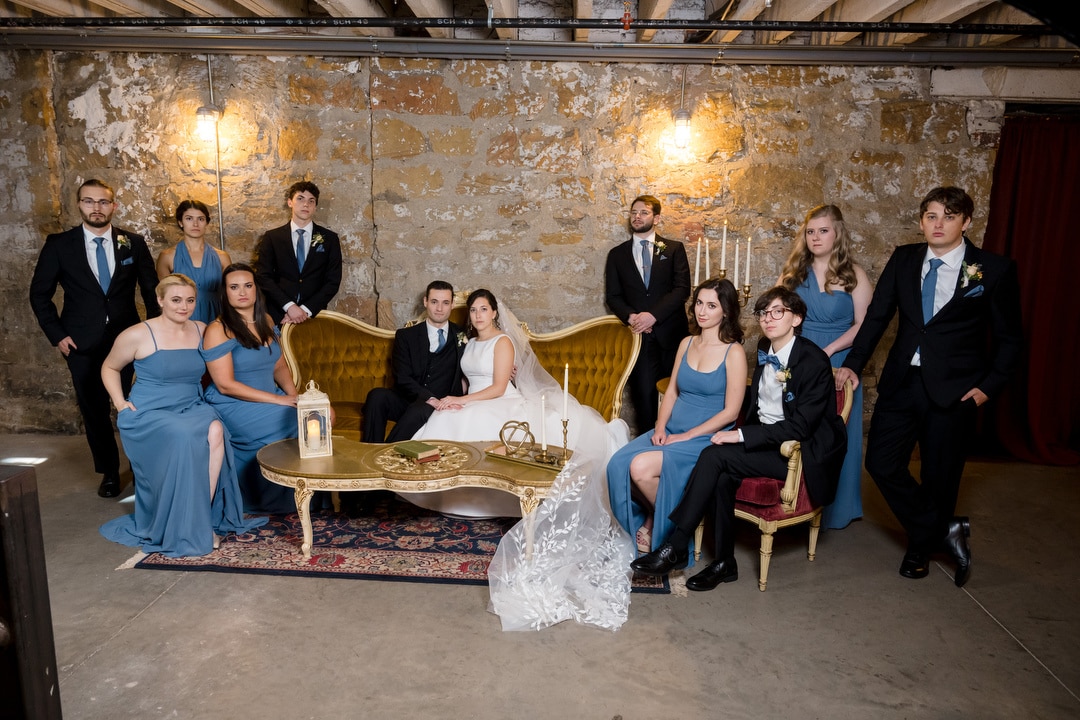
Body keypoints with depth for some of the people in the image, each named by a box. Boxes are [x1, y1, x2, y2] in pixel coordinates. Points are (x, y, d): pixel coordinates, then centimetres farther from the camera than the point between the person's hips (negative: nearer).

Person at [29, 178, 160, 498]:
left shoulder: (133, 243, 0)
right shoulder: (59, 244, -2)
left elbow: (152, 290, 7)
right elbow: (40, 294, 5)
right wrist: (57, 335, -2)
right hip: (82, 343, 0)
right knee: (94, 410, 8)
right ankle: (109, 472, 24)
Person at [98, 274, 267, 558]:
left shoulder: (201, 331, 7)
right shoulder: (137, 335, -4)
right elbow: (109, 368, 12)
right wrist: (120, 403, 0)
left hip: (192, 409, 4)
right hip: (148, 415, -3)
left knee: (215, 431, -31)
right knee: (185, 437, -35)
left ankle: (203, 516, -22)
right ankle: (182, 529, -18)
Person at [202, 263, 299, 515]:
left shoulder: (266, 322, 9)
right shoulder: (218, 330, -12)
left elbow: (279, 365, 14)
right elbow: (226, 385, -17)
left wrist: (292, 392, -8)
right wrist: (278, 399, -21)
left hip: (271, 399, 7)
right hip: (235, 407, -6)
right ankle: (283, 501, -1)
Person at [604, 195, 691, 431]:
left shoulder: (674, 249, 10)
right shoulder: (617, 254, 14)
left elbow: (682, 289, -2)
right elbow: (612, 296, 9)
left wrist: (653, 315, -13)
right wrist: (631, 317, -11)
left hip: (670, 333, 0)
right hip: (639, 335, 1)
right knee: (644, 392, -6)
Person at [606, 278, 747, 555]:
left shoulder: (734, 353, -8)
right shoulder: (686, 344, 11)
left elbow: (730, 412, -11)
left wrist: (687, 436, -15)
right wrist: (660, 427, -3)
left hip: (705, 438, -6)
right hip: (671, 431, 6)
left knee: (642, 467, -27)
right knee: (618, 464, -19)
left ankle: (661, 525, 4)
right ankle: (642, 525, 7)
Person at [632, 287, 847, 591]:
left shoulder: (814, 361, -15)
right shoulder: (765, 349, 8)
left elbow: (800, 426, -21)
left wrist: (742, 435, -24)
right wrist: (740, 434, 6)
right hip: (765, 441, 7)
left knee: (715, 455, -24)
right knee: (723, 477, -24)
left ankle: (675, 548, -19)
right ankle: (724, 563, -9)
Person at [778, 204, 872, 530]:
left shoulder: (853, 274, -2)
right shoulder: (793, 272, 7)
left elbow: (863, 325, -7)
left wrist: (828, 350, -17)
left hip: (837, 365, -2)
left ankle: (835, 510, 21)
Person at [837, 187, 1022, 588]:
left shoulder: (995, 270, -4)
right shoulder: (904, 260, 4)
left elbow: (1009, 339, 2)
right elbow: (877, 317, 7)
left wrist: (988, 386, -7)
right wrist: (854, 363, 1)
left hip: (954, 389, -3)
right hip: (901, 381, 3)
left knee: (939, 476, 6)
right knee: (882, 463, 1)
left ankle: (922, 546, 31)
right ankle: (946, 530, 20)